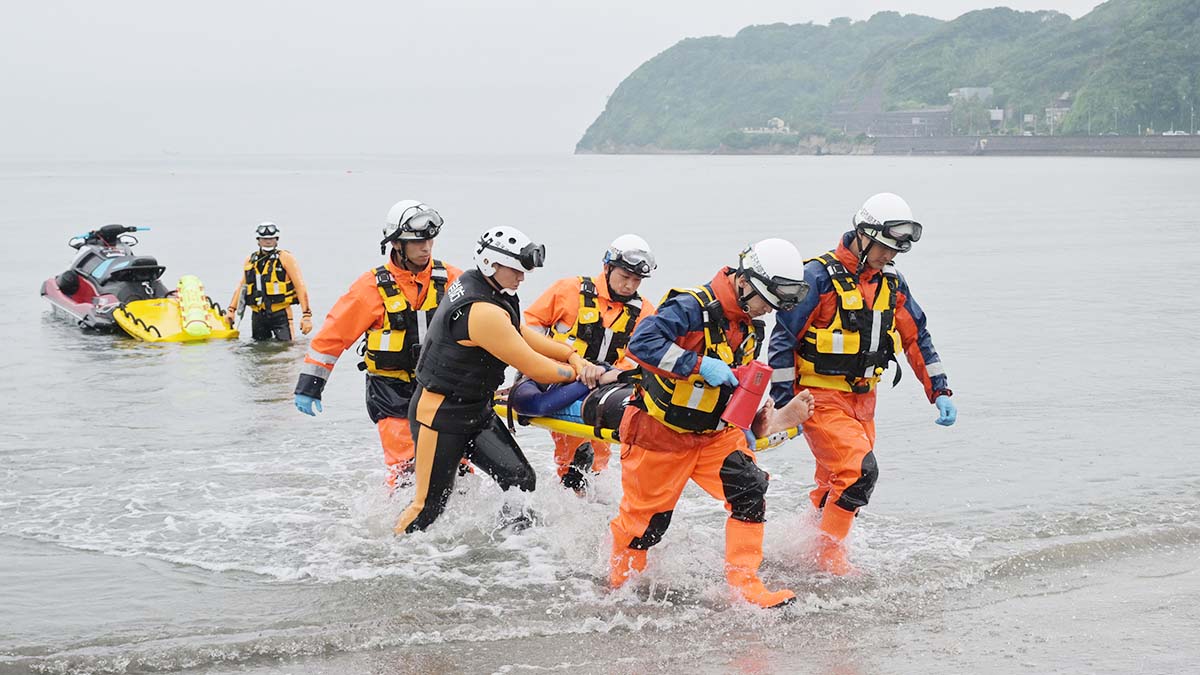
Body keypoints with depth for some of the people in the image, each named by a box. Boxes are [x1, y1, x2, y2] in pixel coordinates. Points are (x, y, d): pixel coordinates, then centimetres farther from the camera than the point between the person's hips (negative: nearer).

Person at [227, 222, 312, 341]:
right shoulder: (250, 261, 13)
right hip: (257, 316, 4)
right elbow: (241, 287, 22)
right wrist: (231, 310, 12)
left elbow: (300, 286, -7)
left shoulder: (285, 258, -1)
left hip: (280, 314, -4)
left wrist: (306, 315, -15)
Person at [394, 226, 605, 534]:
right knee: (429, 505, 1)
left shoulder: (471, 284, 1)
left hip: (477, 412, 10)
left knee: (521, 480, 1)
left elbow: (521, 334, 6)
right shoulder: (483, 312, -29)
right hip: (440, 416, -10)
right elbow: (533, 367, -23)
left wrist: (573, 356, -6)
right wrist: (577, 371, -7)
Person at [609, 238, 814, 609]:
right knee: (644, 517, 6)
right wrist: (700, 364, -35)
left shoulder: (750, 330, 6)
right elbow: (641, 342, -36)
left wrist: (755, 421, 6)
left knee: (750, 491, -14)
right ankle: (618, 584, 32)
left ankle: (744, 584, -8)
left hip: (714, 434, 7)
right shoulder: (692, 307, -22)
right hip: (660, 433, -6)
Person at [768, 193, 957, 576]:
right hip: (820, 397, -7)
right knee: (859, 470, -19)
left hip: (862, 399, 7)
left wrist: (939, 392, 9)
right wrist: (782, 404, -15)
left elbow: (917, 339, 15)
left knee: (838, 482, 12)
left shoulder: (892, 284, 6)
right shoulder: (820, 278, -15)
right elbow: (783, 339, -13)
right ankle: (828, 556, -5)